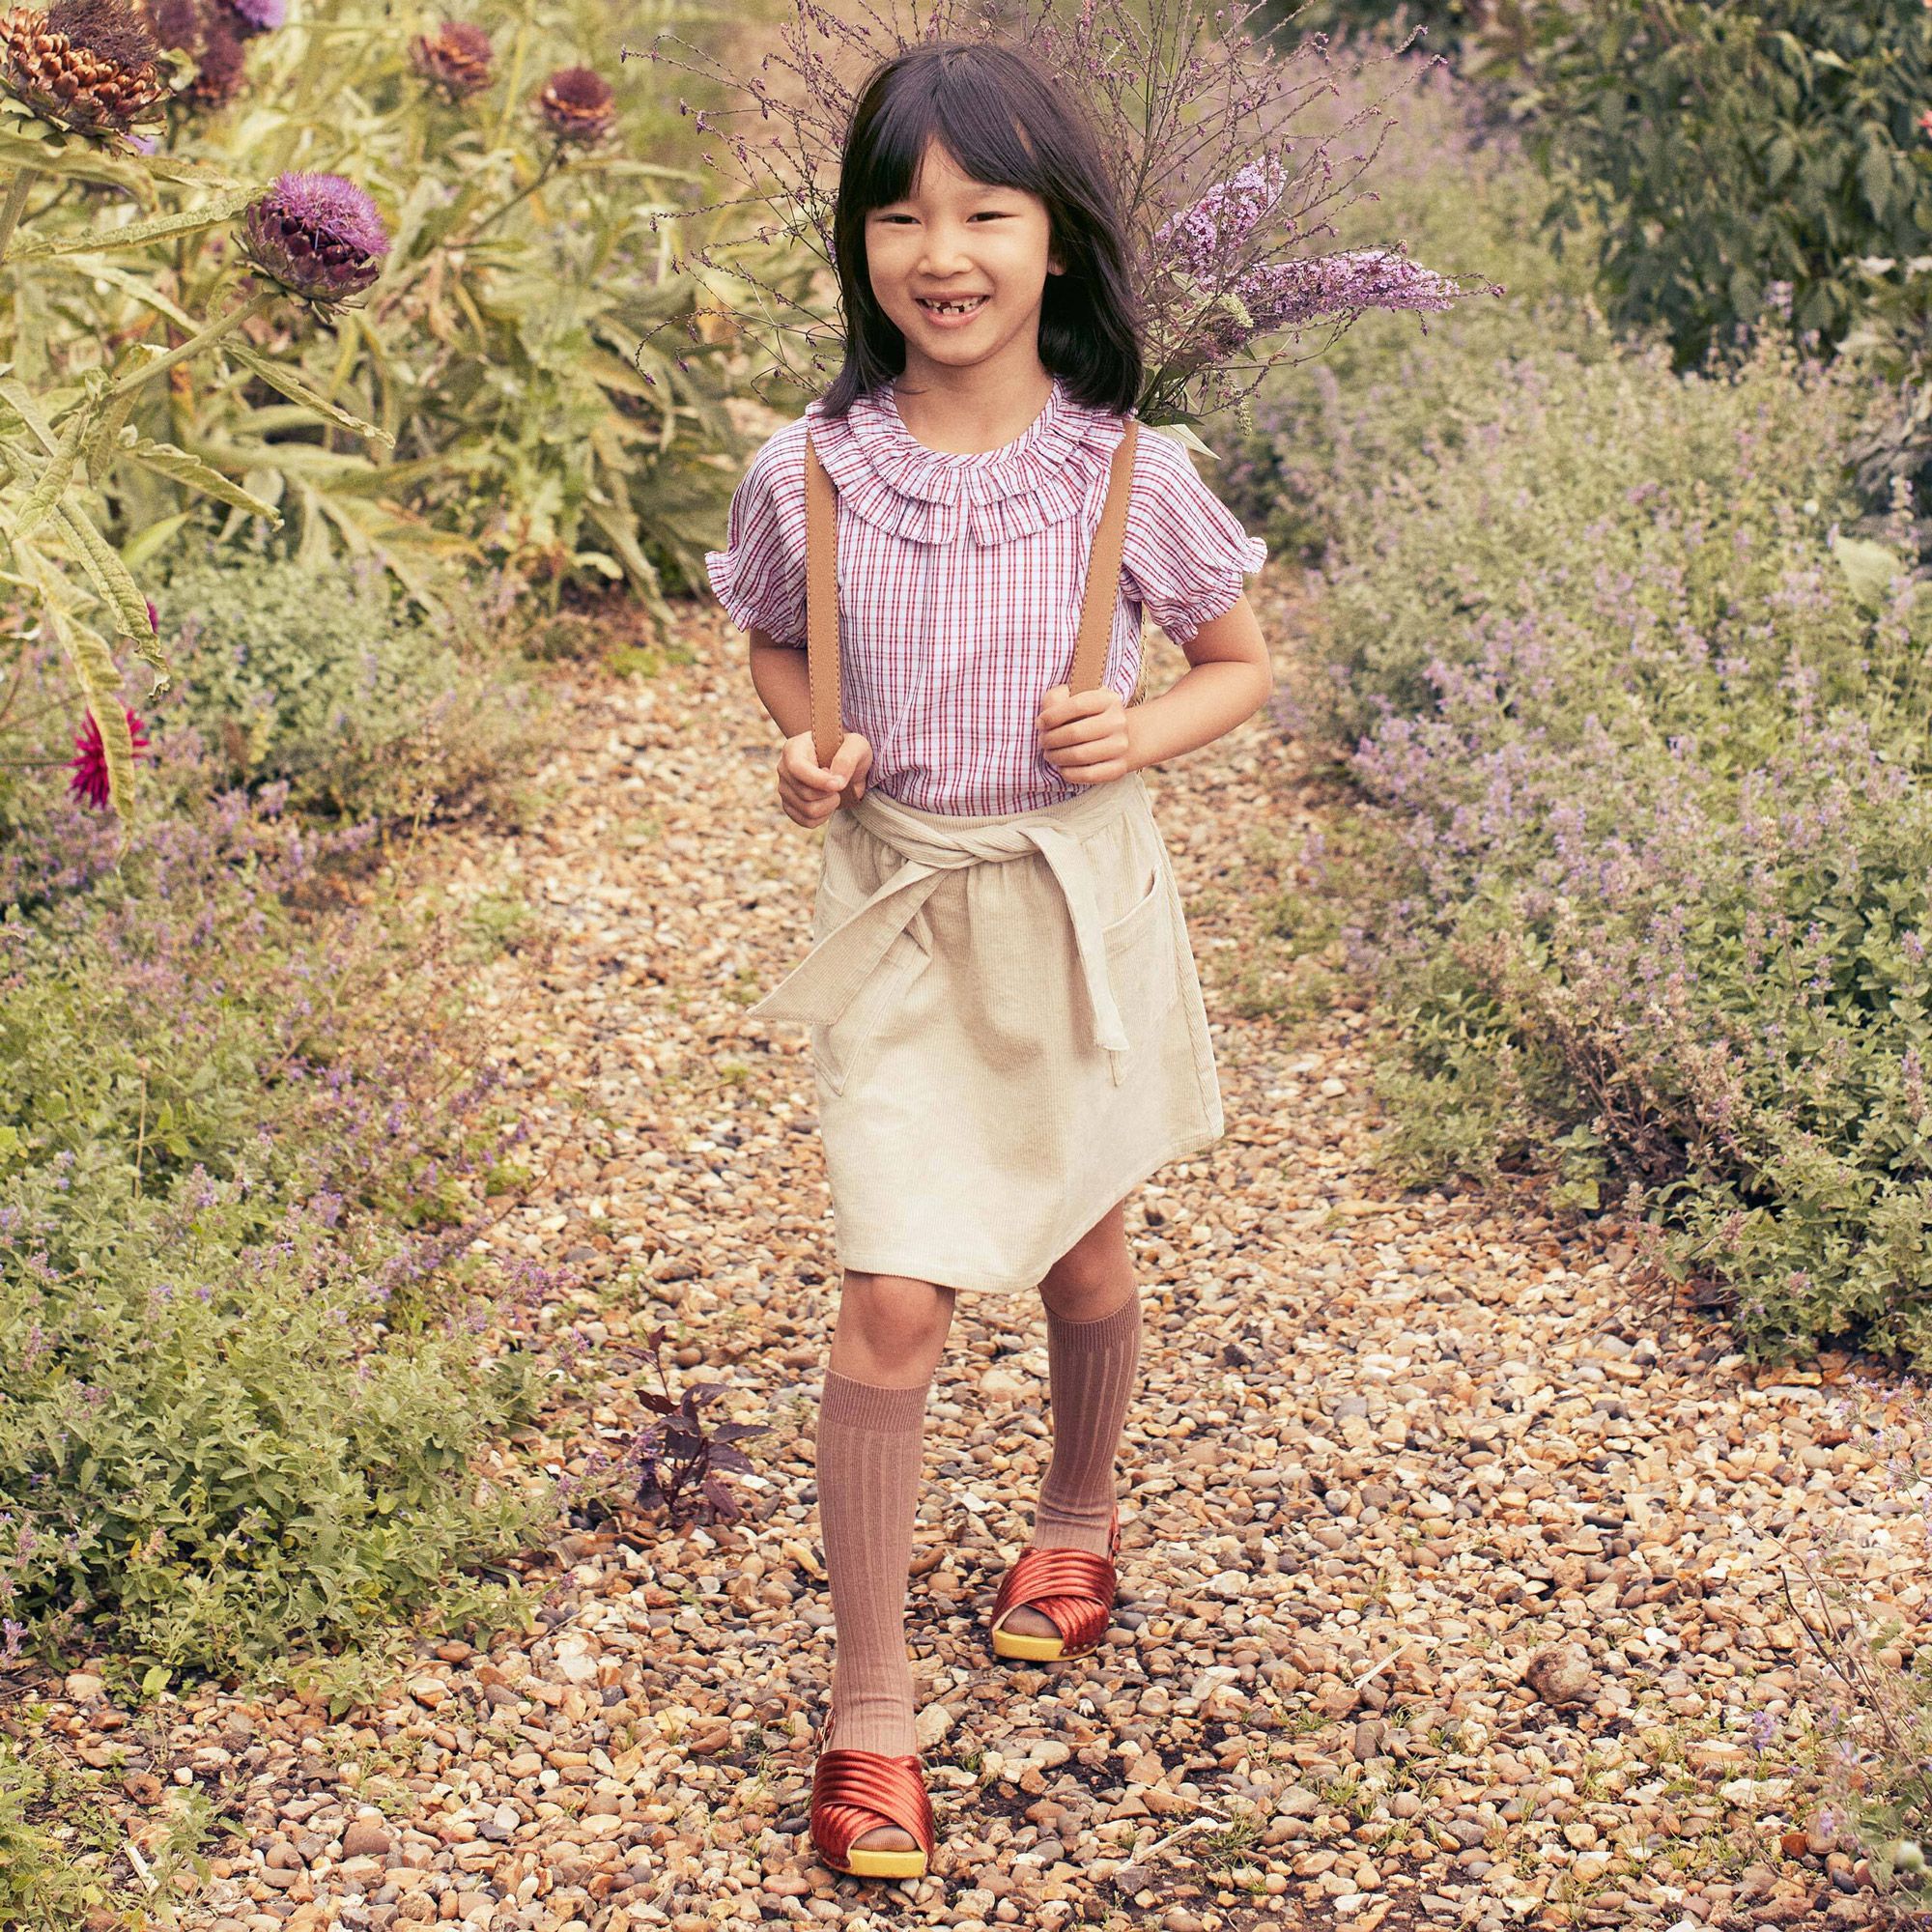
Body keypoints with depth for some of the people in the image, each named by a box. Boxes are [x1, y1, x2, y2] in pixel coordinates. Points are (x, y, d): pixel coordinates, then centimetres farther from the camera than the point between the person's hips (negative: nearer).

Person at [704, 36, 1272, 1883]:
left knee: (1078, 1247, 19)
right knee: (894, 1295, -8)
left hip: (1079, 902, 1)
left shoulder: (1129, 474, -11)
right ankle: (867, 1699, 5)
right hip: (898, 913, -1)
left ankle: (1079, 1518, 49)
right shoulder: (806, 474, -9)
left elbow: (1241, 664, 4)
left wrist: (1144, 731, -16)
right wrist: (803, 748, -10)